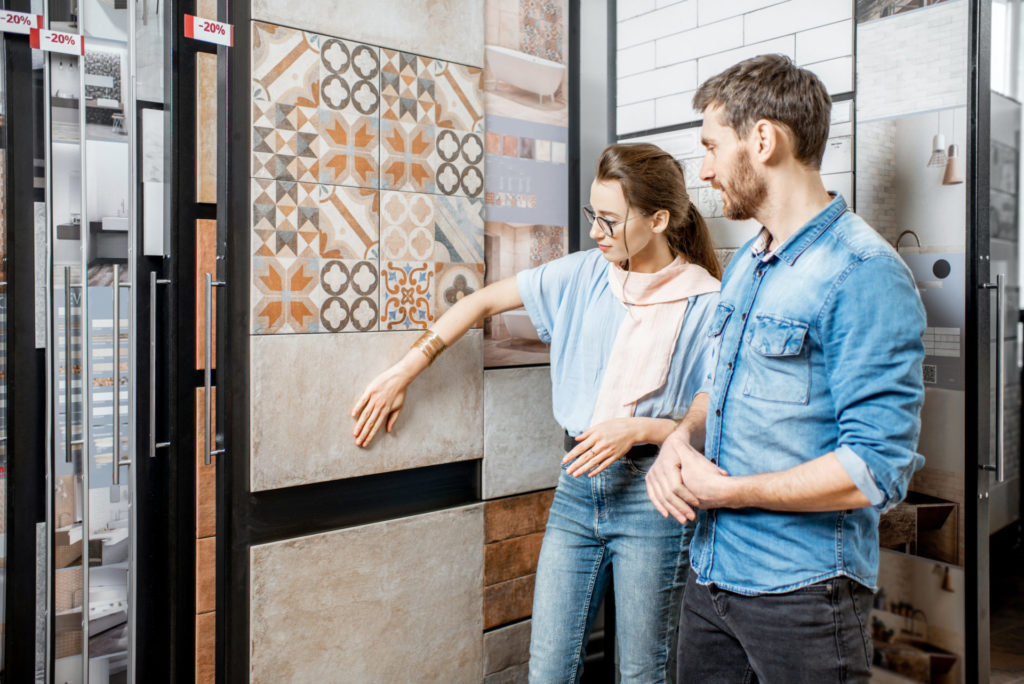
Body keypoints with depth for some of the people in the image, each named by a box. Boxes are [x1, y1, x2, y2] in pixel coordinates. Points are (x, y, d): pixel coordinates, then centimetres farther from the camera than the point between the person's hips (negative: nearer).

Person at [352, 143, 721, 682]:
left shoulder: (707, 304, -9)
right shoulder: (585, 274, 3)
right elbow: (483, 301, 6)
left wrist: (640, 428, -20)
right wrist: (404, 372, 2)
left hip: (650, 495, -3)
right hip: (577, 482, 4)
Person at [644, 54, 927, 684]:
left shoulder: (863, 274, -18)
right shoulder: (746, 266, 10)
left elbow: (876, 469, -23)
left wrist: (725, 491, -16)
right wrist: (681, 440, -3)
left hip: (802, 593, -7)